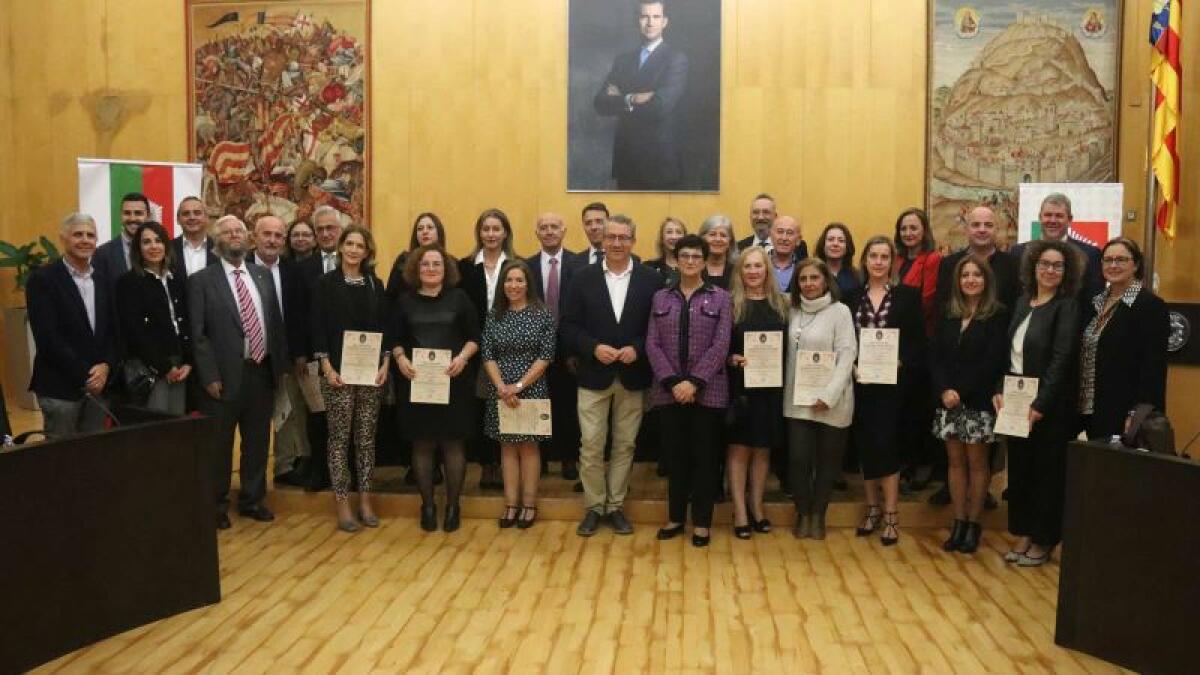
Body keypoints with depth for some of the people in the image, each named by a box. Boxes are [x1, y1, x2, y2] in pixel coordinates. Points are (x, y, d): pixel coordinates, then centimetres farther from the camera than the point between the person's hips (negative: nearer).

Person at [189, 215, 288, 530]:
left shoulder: (263, 276, 10)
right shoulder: (201, 280, -4)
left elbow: (276, 322, 12)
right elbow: (198, 334, -8)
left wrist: (281, 363, 6)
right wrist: (210, 376, -14)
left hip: (262, 371, 4)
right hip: (226, 374, -4)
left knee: (257, 441, 13)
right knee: (219, 443, 8)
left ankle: (252, 499, 28)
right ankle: (217, 503, 24)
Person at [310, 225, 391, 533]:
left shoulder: (375, 284, 9)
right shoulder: (326, 283, 0)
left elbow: (385, 327, 9)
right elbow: (317, 329, -4)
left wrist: (385, 365, -1)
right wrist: (327, 368, -12)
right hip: (338, 371, -3)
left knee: (367, 437, 7)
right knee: (339, 437, 0)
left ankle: (365, 501, 15)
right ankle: (342, 503, 8)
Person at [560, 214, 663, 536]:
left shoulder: (651, 279, 0)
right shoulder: (584, 277, 1)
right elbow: (569, 326, 0)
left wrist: (637, 349, -15)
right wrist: (594, 347, -15)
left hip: (633, 377, 0)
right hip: (593, 375, 0)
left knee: (624, 445, 9)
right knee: (591, 446, 1)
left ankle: (615, 505, 22)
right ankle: (594, 506, 16)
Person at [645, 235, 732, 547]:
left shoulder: (720, 297, 2)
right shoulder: (661, 298, 8)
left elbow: (720, 346, -6)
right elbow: (652, 344, 1)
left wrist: (694, 381, -15)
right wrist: (673, 382, -11)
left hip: (707, 390, -2)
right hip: (669, 390, 2)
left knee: (705, 457, 5)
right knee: (675, 456, 9)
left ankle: (702, 521, 16)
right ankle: (676, 517, 22)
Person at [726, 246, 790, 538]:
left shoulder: (781, 305, 7)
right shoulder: (730, 304, -1)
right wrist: (732, 358, -19)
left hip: (770, 386, 3)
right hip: (738, 385, -3)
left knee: (762, 448, 11)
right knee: (739, 448, 1)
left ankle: (757, 506, 23)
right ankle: (740, 511, 8)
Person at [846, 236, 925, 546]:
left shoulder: (907, 295, 1)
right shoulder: (853, 297, 8)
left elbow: (918, 341, -1)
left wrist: (898, 363, -15)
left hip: (892, 383, -3)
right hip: (860, 383, 3)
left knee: (885, 444, -8)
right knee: (865, 445, 8)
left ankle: (891, 515, 2)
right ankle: (872, 509, 21)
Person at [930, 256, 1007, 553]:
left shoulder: (998, 316, -4)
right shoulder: (948, 316, 11)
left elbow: (992, 362, -11)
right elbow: (935, 356, 6)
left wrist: (961, 392, -14)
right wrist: (944, 390, -9)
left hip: (978, 401, -4)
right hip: (947, 400, 4)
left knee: (976, 462, 2)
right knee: (955, 460, 7)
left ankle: (973, 524, 11)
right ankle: (958, 523, 13)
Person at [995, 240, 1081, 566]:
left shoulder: (1067, 306, -8)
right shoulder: (1023, 301, 10)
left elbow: (1061, 359, -16)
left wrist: (1040, 405, -20)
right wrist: (999, 390, -2)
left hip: (1049, 405, -6)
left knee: (1047, 472, 6)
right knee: (1019, 469, 12)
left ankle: (1043, 541, 18)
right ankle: (1023, 534, 24)